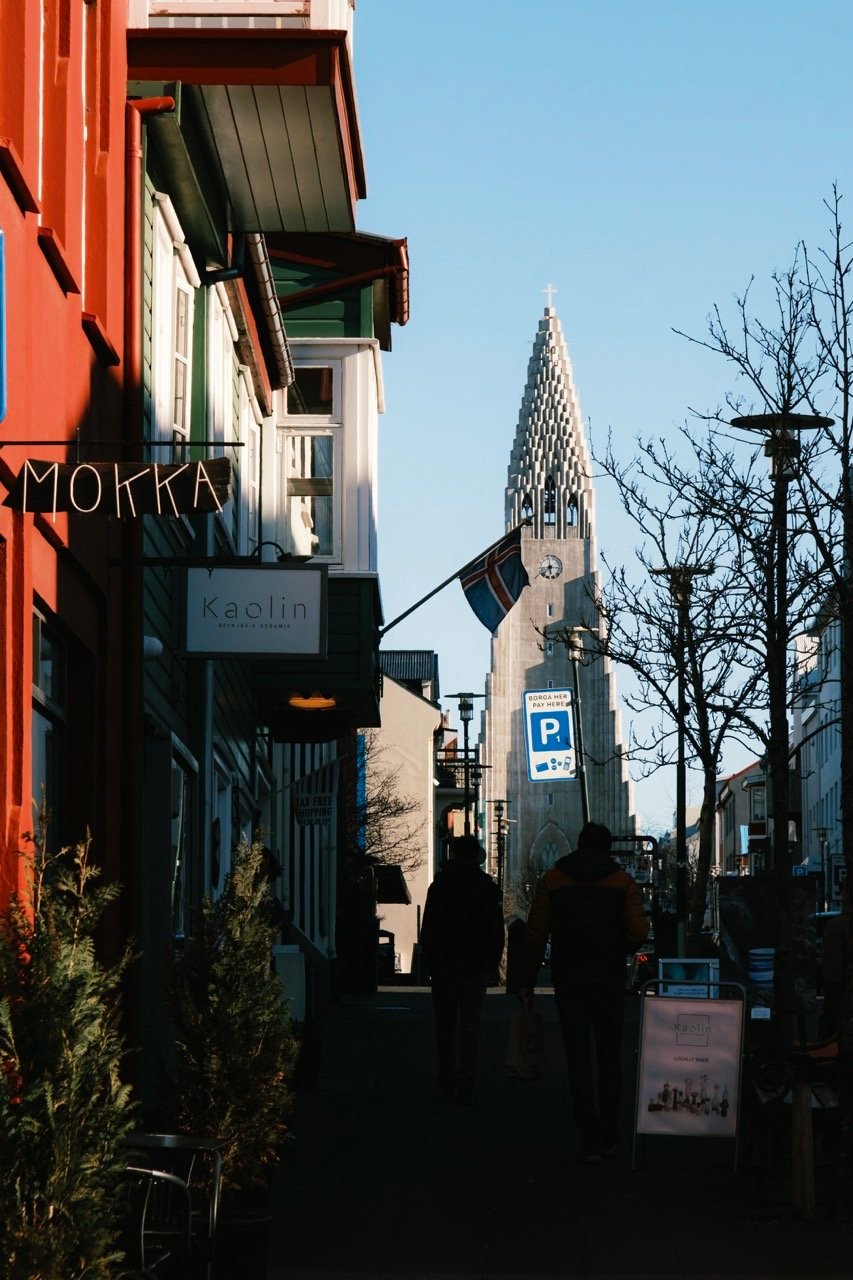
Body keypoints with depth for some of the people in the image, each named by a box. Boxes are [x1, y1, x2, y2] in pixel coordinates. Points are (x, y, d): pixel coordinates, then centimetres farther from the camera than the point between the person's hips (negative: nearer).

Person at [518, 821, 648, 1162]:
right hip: (610, 980, 0)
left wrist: (526, 981, 2)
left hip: (568, 980, 0)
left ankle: (590, 1138, -8)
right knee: (610, 1057, 14)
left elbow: (535, 935, -3)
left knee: (578, 1059, 0)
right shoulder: (623, 882, 0)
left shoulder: (552, 881, 1)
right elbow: (638, 931, -12)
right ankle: (609, 1136, 20)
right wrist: (617, 950, 10)